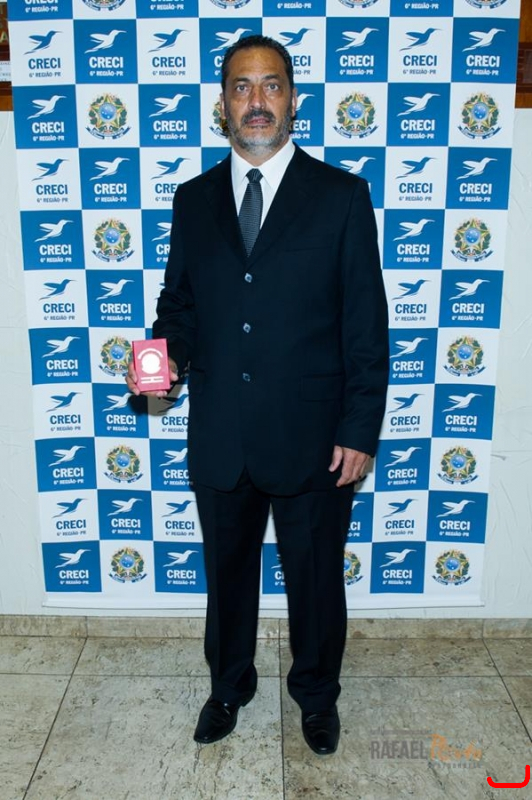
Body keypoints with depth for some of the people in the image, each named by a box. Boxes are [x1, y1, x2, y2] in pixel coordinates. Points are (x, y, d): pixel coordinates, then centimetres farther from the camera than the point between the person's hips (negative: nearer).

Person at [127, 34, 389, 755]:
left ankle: (317, 694, 43)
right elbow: (179, 302, 11)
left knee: (316, 579, 16)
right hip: (219, 439, 3)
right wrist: (164, 355, -12)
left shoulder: (342, 195, -4)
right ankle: (229, 685, 46)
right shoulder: (193, 200, 6)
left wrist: (360, 432, -9)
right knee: (227, 573, 20)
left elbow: (366, 323, -5)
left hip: (312, 439, -2)